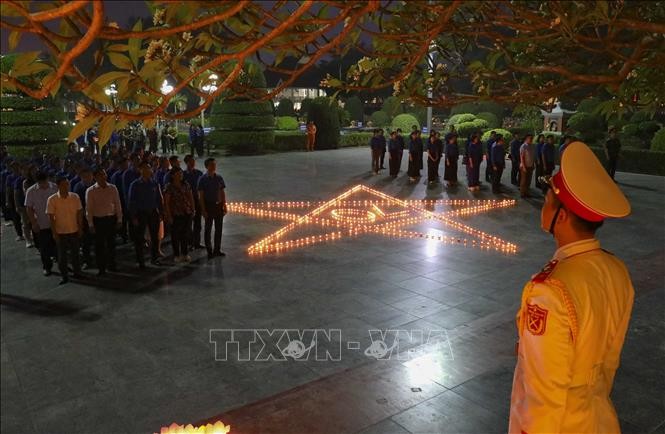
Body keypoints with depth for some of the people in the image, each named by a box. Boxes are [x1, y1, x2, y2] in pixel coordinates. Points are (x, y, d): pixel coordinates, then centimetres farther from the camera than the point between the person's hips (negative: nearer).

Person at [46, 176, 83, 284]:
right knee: (62, 254, 9)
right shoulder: (52, 199, -11)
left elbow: (79, 213, 2)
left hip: (74, 230, 2)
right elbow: (51, 217, -8)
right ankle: (64, 276, 21)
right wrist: (54, 233, -8)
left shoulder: (75, 197, -5)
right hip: (60, 232, -2)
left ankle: (77, 272, 29)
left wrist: (80, 228, 3)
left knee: (75, 252, 14)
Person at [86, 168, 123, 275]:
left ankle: (111, 264, 29)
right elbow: (89, 208, -3)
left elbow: (118, 204, 6)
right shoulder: (90, 191, -6)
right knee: (99, 244, 5)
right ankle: (101, 268, 18)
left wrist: (119, 219, 5)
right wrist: (90, 224, -4)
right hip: (98, 219, -2)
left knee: (111, 243, 13)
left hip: (111, 218, 2)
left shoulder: (112, 188, 1)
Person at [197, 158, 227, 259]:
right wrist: (203, 210, -12)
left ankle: (217, 249, 20)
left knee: (219, 229, 9)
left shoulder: (219, 178, 5)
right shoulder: (202, 179, -7)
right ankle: (209, 251, 11)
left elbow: (222, 193, 10)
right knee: (208, 229, 3)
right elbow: (201, 196, -8)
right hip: (208, 206, -4)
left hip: (218, 205, 4)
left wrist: (224, 206, 6)